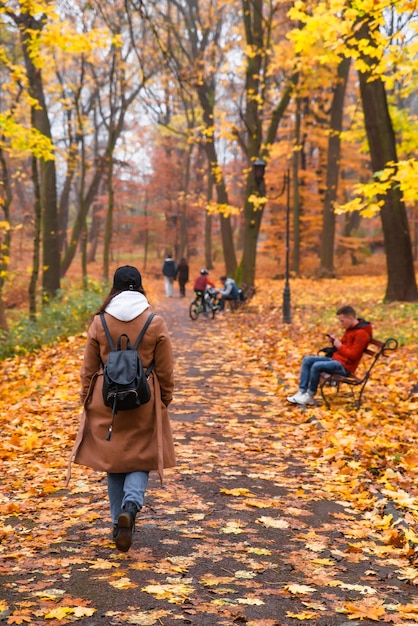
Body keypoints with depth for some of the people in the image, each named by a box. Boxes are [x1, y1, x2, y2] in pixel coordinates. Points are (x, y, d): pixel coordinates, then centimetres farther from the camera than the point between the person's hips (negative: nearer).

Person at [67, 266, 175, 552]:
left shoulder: (99, 322, -4)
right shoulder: (155, 323, -6)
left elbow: (88, 369, 2)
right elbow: (166, 370, -1)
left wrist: (87, 399, 14)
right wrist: (165, 399, 13)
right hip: (144, 402, -1)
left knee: (113, 460, 14)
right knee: (140, 459, 11)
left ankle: (120, 521, 18)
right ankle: (130, 507, -15)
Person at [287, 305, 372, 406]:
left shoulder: (361, 333, -17)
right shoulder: (350, 329, 13)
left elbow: (353, 355, -21)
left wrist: (339, 346, -13)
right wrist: (335, 341, 3)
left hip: (344, 366, -10)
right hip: (336, 359, 10)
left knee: (316, 366, -28)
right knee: (307, 360, 3)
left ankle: (309, 396, -11)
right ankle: (301, 392, -5)